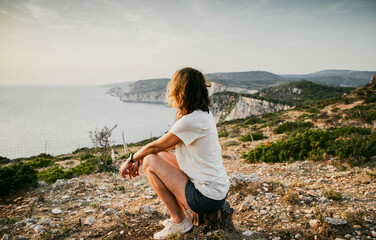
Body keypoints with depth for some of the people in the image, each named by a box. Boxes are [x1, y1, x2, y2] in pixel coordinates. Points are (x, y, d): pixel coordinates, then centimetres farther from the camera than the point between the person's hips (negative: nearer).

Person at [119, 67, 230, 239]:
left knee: (150, 162, -5)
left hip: (207, 198, -9)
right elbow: (167, 146, 14)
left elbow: (155, 146, -10)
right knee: (161, 156, 14)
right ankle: (183, 213, 19)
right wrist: (139, 160, 16)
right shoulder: (204, 114, 6)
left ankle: (180, 222, 7)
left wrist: (130, 161, 8)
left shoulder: (191, 121, -23)